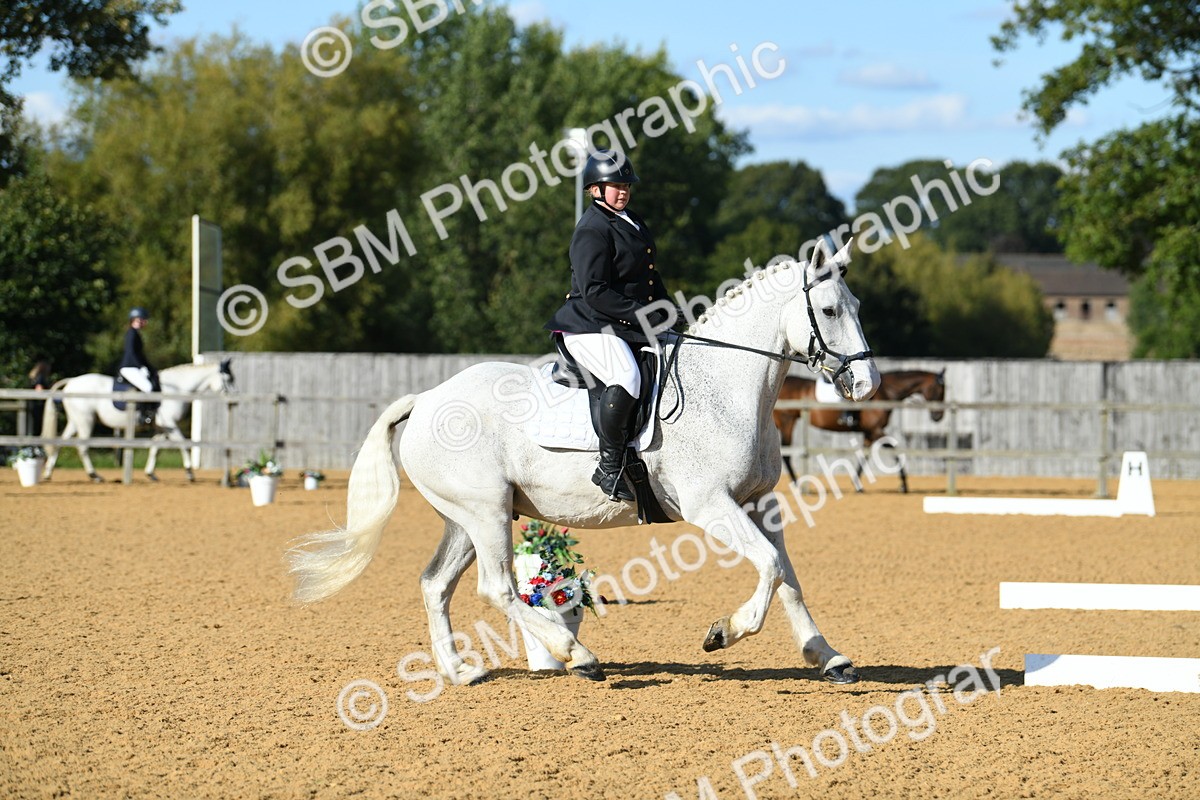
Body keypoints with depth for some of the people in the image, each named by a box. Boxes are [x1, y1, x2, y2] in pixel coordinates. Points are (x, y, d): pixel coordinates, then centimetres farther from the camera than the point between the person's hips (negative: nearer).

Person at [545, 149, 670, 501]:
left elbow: (652, 281, 26)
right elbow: (595, 292, -20)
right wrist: (642, 314, -22)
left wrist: (668, 318, 11)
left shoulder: (635, 224, 19)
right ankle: (610, 467, -28)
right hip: (590, 327, -10)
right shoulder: (592, 231, -11)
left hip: (629, 328, 10)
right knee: (626, 377, -35)